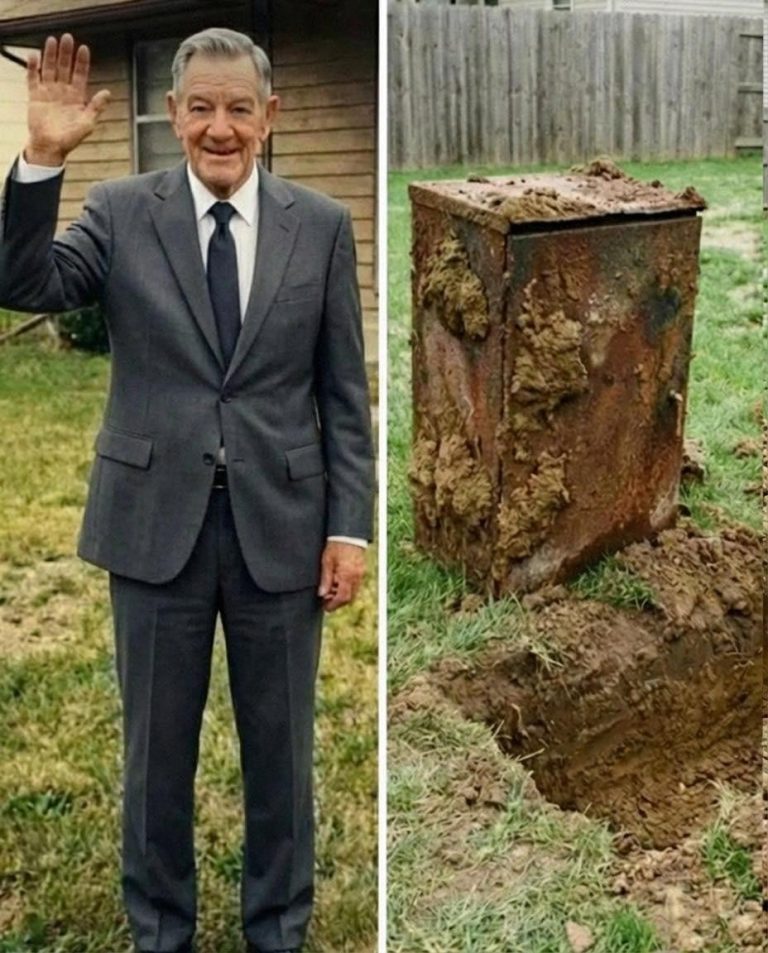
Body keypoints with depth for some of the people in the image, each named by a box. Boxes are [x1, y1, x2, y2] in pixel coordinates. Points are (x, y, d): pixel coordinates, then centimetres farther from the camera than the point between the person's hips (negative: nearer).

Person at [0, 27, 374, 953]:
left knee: (280, 748, 13)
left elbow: (344, 394, 2)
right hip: (156, 520, 0)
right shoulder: (120, 212, 1)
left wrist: (349, 526, -3)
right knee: (156, 748, 13)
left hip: (280, 523, 1)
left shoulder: (321, 226, 1)